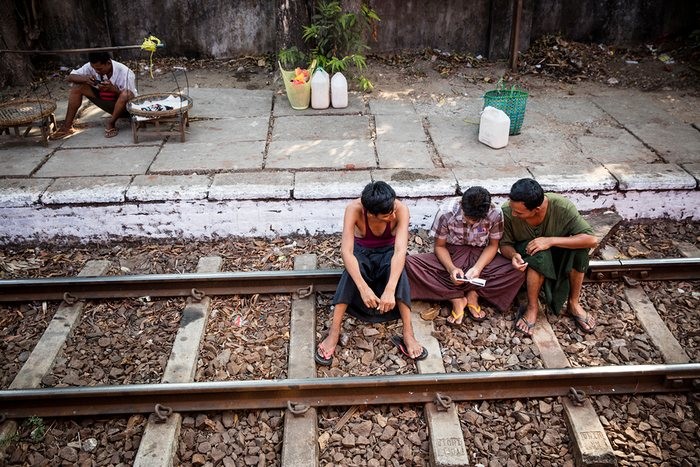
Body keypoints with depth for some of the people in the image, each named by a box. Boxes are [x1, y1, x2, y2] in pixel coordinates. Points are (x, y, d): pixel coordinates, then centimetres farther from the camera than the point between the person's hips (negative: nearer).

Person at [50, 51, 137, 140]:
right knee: (78, 86, -10)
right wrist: (85, 79, -28)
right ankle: (67, 126, -9)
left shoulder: (125, 72, -25)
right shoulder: (91, 67, -11)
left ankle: (111, 123, -16)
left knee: (126, 94, -40)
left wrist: (112, 88, -37)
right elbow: (70, 77, -6)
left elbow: (131, 97, -23)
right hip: (105, 100, 5)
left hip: (124, 106, -5)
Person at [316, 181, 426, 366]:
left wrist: (390, 289, -52)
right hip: (361, 253, 0)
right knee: (352, 270, -35)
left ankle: (408, 335, -33)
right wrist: (363, 288, -52)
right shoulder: (354, 209, -32)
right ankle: (333, 333, -31)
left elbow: (400, 250, -39)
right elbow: (346, 250, -39)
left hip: (388, 253, 0)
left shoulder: (401, 209, -31)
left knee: (397, 270, -35)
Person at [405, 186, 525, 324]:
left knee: (518, 271, -27)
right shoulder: (446, 212, -22)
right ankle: (457, 299, -22)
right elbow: (439, 246, -10)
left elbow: (493, 245, -6)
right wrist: (451, 268, -30)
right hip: (451, 255, 0)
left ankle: (473, 294, -15)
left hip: (481, 256, 1)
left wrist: (478, 267, -24)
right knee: (410, 264, -28)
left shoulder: (495, 214, -20)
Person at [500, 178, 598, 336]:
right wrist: (513, 255, -38)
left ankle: (574, 303, -12)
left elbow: (591, 240, -31)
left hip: (557, 256, 1)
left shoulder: (562, 207, -29)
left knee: (579, 246, -31)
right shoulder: (508, 212, -28)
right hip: (526, 255, -1)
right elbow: (505, 244, -14)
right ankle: (532, 307, -16)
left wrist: (550, 241, -39)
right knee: (539, 254, -36)